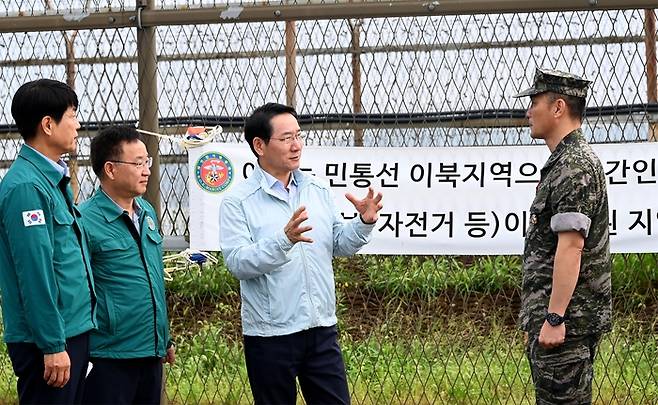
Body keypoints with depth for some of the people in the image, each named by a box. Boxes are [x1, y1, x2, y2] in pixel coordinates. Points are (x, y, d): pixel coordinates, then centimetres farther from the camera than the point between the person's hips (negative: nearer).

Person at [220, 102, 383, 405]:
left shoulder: (318, 190, 8)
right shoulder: (238, 201, -8)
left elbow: (339, 244, 12)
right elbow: (237, 262, -18)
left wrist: (364, 223, -8)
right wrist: (284, 240, -32)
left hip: (322, 330, 4)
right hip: (270, 335, -4)